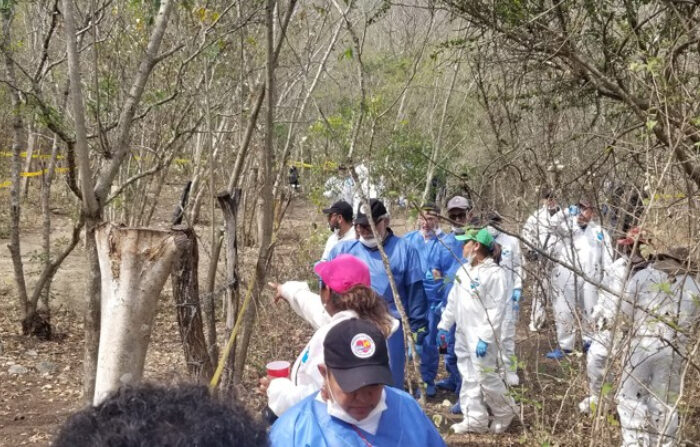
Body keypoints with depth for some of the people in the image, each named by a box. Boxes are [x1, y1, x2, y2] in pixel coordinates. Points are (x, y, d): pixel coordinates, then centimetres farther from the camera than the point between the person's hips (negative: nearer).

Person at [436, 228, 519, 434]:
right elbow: (453, 301, 17)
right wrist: (444, 326, 15)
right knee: (469, 377, 9)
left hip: (481, 336, -8)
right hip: (463, 334, 8)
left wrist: (485, 338, -22)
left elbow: (495, 310, -18)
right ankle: (475, 419, 16)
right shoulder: (464, 270, 11)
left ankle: (505, 412, 17)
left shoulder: (494, 274, -15)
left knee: (486, 377, -5)